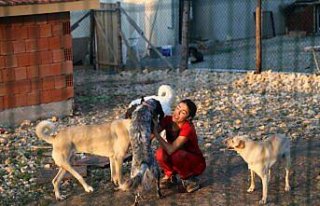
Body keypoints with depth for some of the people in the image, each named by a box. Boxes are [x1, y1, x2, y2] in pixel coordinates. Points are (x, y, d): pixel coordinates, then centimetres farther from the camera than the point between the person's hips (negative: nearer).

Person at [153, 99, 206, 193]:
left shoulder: (188, 128, -30)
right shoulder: (168, 120, -14)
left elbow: (170, 150, -38)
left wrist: (155, 132, -36)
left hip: (195, 163, -5)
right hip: (178, 159, 5)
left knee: (177, 155, -36)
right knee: (160, 153, -26)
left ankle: (189, 178, -7)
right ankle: (169, 176, 3)